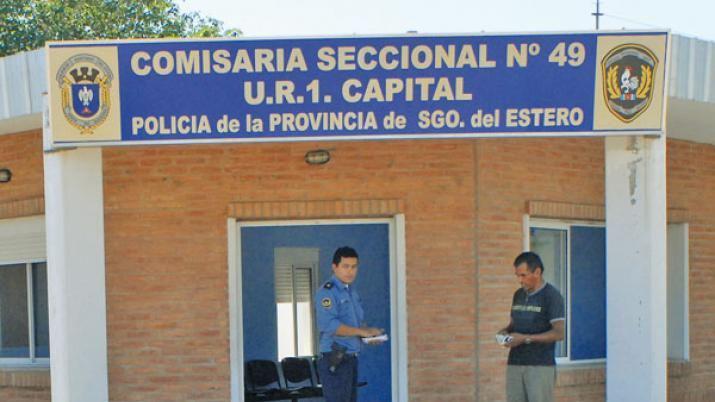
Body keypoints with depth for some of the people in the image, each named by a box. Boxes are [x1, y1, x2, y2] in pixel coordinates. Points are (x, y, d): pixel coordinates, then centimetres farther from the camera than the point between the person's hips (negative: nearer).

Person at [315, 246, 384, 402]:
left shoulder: (351, 292, 17)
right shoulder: (327, 292, -13)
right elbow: (329, 325, -25)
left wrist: (369, 332, 3)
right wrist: (361, 331, -21)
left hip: (350, 358, 9)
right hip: (335, 360, -9)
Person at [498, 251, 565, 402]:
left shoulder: (551, 296, -6)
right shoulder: (518, 295, 15)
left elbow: (559, 333, -13)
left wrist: (525, 338, -18)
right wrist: (505, 332, 3)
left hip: (541, 366, -6)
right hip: (515, 364, 6)